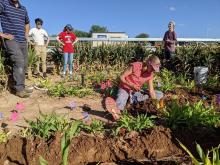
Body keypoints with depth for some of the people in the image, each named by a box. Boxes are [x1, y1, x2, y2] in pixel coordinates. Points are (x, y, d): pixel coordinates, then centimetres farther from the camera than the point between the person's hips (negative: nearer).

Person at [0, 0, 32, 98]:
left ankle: (20, 87, 17)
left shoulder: (23, 9, 15)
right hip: (11, 40, -7)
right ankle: (19, 89, -14)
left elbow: (27, 23, 33)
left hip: (23, 42, 7)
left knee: (24, 65, 6)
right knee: (19, 62, -20)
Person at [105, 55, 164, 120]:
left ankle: (135, 99, -26)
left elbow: (151, 91, -9)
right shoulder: (134, 66, -20)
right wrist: (131, 85, -29)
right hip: (125, 88, -4)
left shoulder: (150, 75, -6)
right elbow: (121, 77, -16)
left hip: (137, 91, 5)